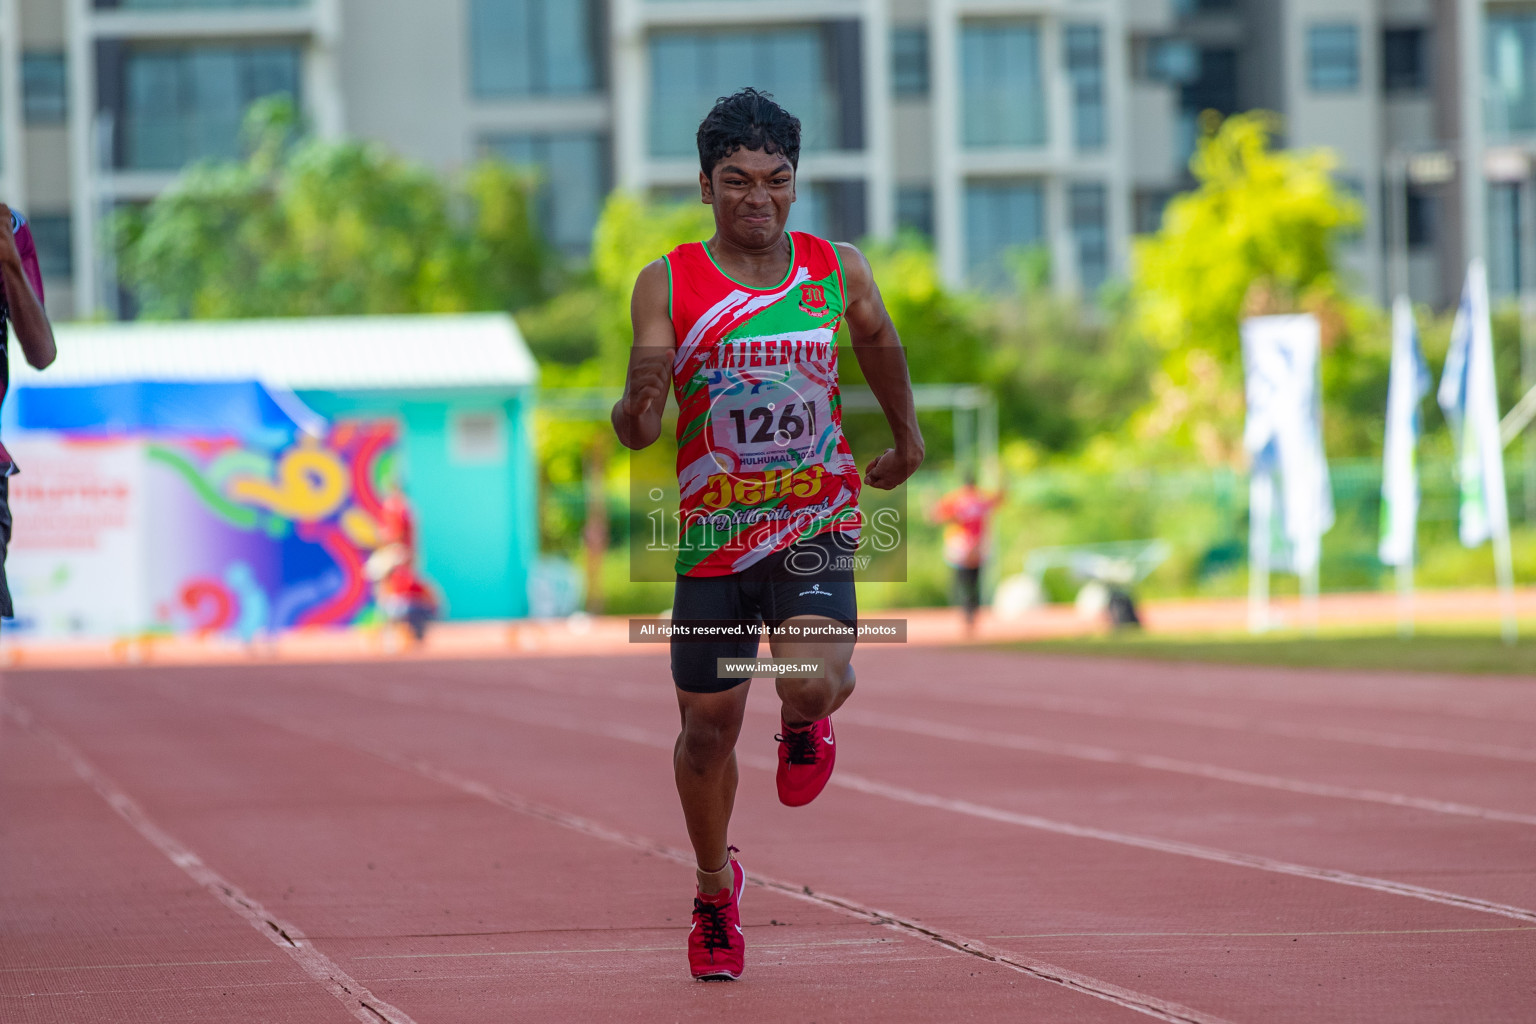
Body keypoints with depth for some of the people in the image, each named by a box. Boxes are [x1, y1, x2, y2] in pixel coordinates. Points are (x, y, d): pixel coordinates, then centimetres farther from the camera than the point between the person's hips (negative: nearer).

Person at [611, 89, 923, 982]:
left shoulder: (838, 271, 0)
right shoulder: (669, 286, -6)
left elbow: (880, 343, 23)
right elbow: (636, 431, -11)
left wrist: (907, 435, 35)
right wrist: (640, 403, -34)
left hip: (816, 522, 0)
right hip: (712, 531, 0)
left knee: (813, 680, -25)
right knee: (709, 725, 7)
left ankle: (806, 721, 15)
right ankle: (717, 890, 34)